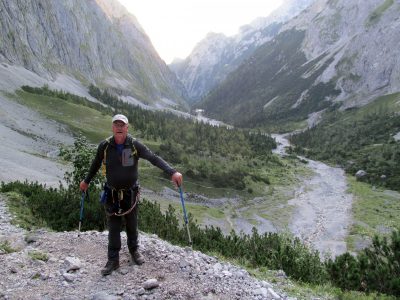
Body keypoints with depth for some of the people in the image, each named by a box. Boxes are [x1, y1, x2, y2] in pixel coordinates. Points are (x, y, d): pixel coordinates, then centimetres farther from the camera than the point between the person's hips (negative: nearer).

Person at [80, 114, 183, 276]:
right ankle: (113, 260, 19)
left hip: (131, 193, 0)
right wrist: (86, 181, 20)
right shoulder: (104, 146, -10)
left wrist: (172, 172, -34)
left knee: (132, 224, 15)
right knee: (113, 227, 5)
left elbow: (154, 158, -21)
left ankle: (134, 250, 38)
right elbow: (96, 164, 8)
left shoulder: (135, 145, -14)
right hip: (112, 193, 0)